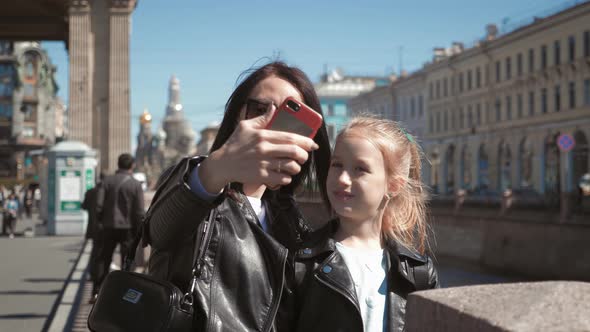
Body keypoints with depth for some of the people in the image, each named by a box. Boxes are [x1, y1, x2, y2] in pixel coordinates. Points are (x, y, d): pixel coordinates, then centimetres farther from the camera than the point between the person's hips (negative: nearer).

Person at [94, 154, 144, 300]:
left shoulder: (107, 181, 0)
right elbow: (139, 211, -7)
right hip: (127, 228, -2)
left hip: (109, 227, 2)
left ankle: (97, 292, 7)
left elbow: (99, 204, -4)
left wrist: (99, 223, 6)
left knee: (103, 260, 11)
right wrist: (139, 232, 0)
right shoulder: (135, 184, -5)